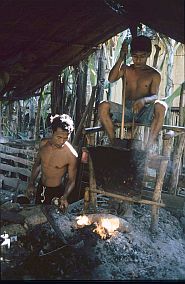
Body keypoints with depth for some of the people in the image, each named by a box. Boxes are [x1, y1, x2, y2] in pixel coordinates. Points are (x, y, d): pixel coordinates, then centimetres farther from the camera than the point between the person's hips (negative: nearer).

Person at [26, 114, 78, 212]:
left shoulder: (71, 155, -26)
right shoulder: (44, 143, -12)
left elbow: (71, 180, -15)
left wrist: (64, 197, -30)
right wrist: (31, 184, 6)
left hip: (56, 191, -5)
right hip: (40, 187, 5)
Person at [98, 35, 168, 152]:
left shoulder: (154, 74, 6)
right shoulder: (126, 69, 13)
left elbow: (154, 96, -8)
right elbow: (111, 79, -7)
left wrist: (143, 100, -31)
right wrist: (121, 59, -11)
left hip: (145, 113, -2)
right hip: (127, 111, 2)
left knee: (161, 106, -34)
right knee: (103, 106, -25)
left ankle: (149, 146, -34)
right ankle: (114, 143, -24)